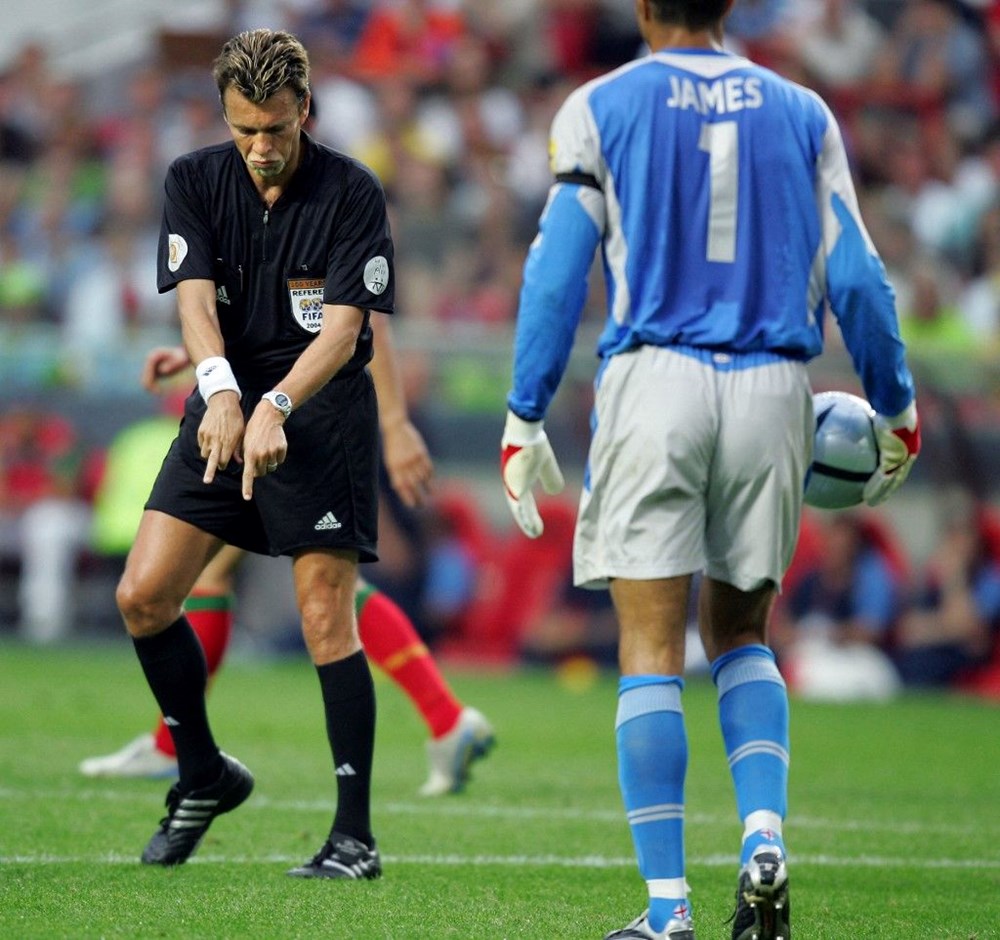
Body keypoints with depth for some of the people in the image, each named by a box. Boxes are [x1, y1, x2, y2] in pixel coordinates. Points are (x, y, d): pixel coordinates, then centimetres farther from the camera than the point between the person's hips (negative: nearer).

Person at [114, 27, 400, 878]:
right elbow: (195, 299, -11)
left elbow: (343, 325, -18)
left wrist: (276, 407, -34)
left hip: (322, 413, -4)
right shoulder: (195, 181, -1)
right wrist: (221, 392, -30)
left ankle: (356, 837, -3)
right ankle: (204, 777, 16)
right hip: (226, 404, 4)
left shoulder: (353, 194, -11)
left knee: (327, 622, -9)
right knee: (143, 595, -5)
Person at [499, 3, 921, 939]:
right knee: (739, 632, 18)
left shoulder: (599, 108, 4)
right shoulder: (802, 114, 10)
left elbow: (555, 272, -2)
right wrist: (896, 409, 16)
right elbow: (855, 279, 6)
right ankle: (764, 838, -4)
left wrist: (523, 421, 1)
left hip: (654, 381, -2)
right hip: (769, 394, 2)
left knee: (651, 648, 0)